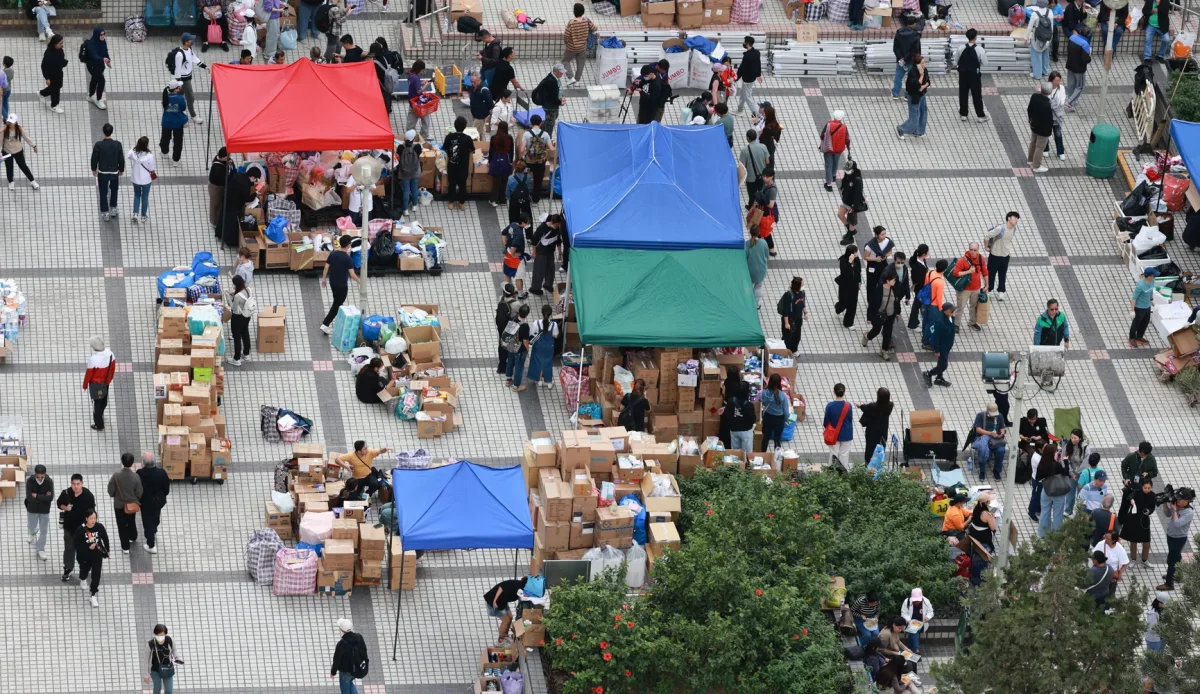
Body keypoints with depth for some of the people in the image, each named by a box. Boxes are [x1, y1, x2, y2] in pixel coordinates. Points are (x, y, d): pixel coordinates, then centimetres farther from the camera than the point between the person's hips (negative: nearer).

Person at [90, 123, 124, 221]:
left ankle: (105, 213, 19)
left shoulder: (98, 145, -20)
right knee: (114, 191, 25)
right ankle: (113, 209, 36)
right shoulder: (117, 144, -16)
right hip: (114, 172, 2)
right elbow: (121, 159, -7)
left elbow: (94, 159, -10)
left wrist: (94, 169, 9)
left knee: (103, 193, 13)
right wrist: (121, 169, 11)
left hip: (102, 173, -2)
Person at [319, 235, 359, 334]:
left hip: (332, 282, 7)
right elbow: (352, 274, -20)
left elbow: (326, 267, 3)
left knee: (337, 302, 25)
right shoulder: (347, 258, -22)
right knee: (337, 305, 2)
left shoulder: (332, 254, -5)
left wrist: (324, 279, 16)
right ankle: (325, 325, -3)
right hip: (342, 285, -7)